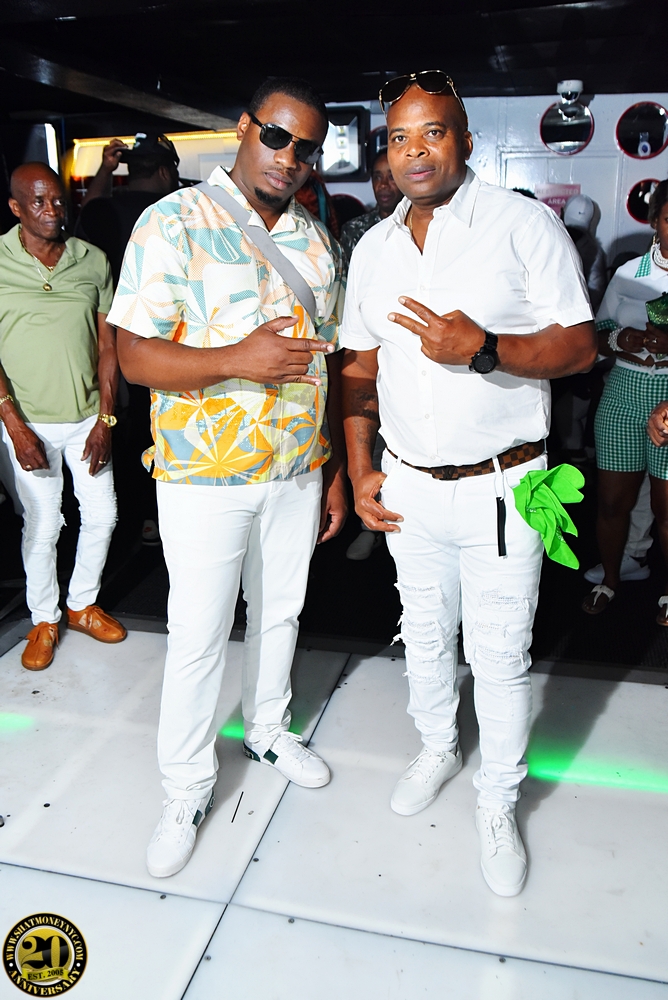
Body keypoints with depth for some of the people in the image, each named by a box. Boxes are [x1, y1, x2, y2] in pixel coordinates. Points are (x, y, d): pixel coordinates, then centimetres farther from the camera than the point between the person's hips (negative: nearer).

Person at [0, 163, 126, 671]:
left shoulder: (93, 261, 1)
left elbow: (108, 345, 2)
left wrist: (105, 420, -3)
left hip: (88, 417, 3)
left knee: (102, 516, 9)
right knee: (42, 526, 5)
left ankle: (83, 604, 31)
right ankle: (44, 620, 25)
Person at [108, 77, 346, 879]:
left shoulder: (317, 241, 9)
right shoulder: (174, 223, -9)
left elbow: (326, 362, 12)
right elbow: (136, 356, -14)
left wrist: (336, 470, 10)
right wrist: (239, 360, -29)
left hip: (299, 474, 5)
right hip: (206, 480, -5)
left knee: (280, 613, 20)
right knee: (198, 639, 5)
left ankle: (267, 730, 45)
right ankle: (186, 790, 27)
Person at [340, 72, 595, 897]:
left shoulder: (524, 225, -7)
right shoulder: (372, 248, 8)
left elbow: (578, 345, -10)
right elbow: (360, 365, 12)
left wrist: (481, 348, -27)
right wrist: (359, 469, 5)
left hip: (499, 487, -4)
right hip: (407, 485, 5)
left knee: (500, 656, 6)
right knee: (424, 635, 19)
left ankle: (498, 803, 28)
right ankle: (436, 748, 45)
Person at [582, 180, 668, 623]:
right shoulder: (628, 272, 8)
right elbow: (595, 333, 9)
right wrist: (622, 340, -12)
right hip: (623, 392, 2)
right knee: (613, 500, 7)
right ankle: (610, 580, 29)